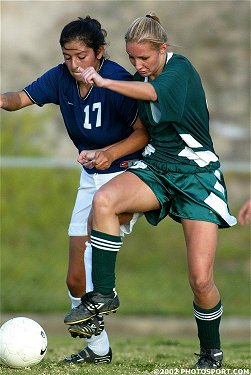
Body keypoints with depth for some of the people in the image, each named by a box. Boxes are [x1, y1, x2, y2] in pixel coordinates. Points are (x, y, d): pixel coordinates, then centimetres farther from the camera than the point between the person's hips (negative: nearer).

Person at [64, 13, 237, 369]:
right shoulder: (138, 80, 8)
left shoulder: (180, 67, -11)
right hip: (156, 167, 5)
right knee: (104, 199, -29)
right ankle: (103, 294, -19)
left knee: (201, 279, -12)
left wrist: (104, 82, -27)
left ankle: (211, 352, 13)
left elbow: (154, 92, -33)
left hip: (197, 173, -5)